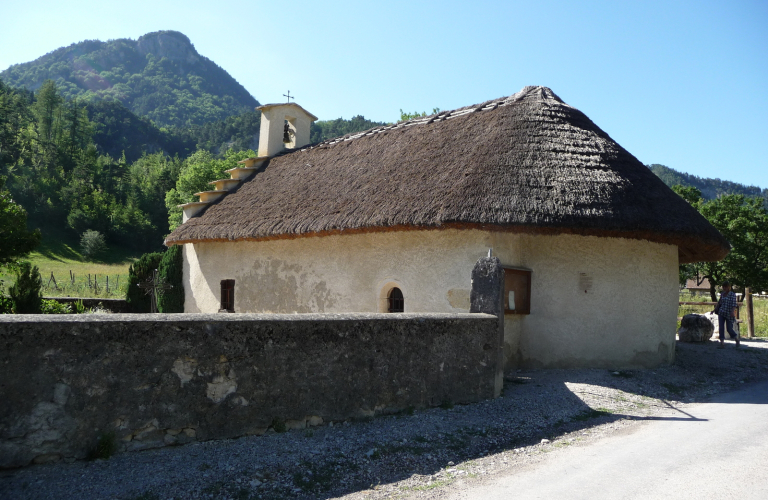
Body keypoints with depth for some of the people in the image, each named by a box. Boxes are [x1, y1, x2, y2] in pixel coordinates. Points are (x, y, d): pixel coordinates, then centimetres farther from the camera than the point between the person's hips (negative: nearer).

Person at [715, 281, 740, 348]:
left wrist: (732, 312, -33)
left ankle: (737, 339, 27)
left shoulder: (732, 294, -8)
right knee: (721, 327, -8)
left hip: (729, 315, -4)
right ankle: (722, 343, -9)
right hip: (721, 313, 4)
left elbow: (734, 304, -18)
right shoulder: (722, 294, 7)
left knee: (729, 329, 0)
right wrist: (716, 309, 27)